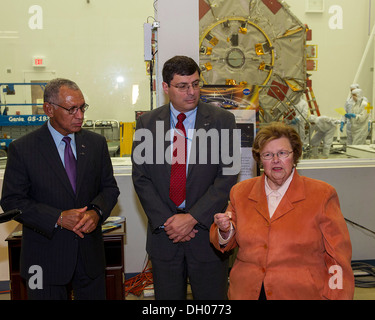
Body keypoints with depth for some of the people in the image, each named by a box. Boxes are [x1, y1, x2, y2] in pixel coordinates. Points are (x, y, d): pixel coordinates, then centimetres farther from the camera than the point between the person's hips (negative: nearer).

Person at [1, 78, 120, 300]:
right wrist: (58, 218, -20)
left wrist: (96, 211, -15)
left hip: (90, 254, 3)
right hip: (46, 257, -3)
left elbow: (110, 187, 6)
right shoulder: (22, 149, -8)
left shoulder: (97, 143, 3)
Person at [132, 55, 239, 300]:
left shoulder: (222, 120, -3)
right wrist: (166, 221, -9)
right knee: (167, 296, 14)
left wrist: (192, 218, -14)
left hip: (207, 231, -1)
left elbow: (228, 176, -8)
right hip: (163, 234, 2)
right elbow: (141, 178, 0)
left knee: (212, 299, 10)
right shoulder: (147, 123, 3)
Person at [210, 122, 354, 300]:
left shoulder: (322, 195, 3)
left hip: (301, 292, -2)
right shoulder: (240, 192, 11)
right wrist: (225, 230, -2)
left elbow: (338, 256, 3)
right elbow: (227, 245, 19)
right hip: (246, 292, 3)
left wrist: (338, 296, -6)